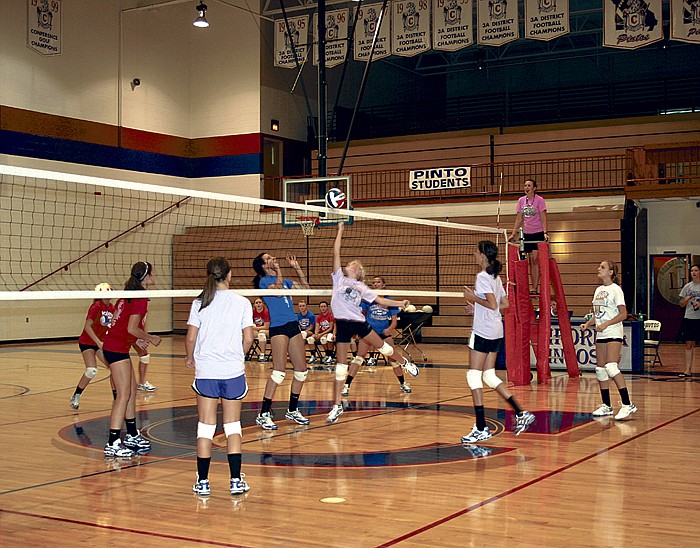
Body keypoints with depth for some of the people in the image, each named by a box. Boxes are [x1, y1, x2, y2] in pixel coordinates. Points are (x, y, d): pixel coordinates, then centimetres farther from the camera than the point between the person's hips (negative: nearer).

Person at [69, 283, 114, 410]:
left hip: (101, 342, 7)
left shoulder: (111, 308, 2)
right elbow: (87, 326, -23)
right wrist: (98, 342, -28)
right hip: (87, 342, -7)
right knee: (92, 370, -21)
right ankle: (76, 397, -1)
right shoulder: (96, 306, -18)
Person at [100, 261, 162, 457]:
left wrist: (139, 340, 20)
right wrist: (150, 338, -4)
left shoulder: (129, 294, 14)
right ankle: (112, 444, -7)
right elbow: (132, 328, -19)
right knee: (123, 396, -8)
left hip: (112, 345, 10)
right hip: (117, 349, -10)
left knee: (132, 391, 17)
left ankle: (132, 436, 28)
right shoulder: (140, 298, -15)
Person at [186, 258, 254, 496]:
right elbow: (248, 338, -3)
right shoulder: (242, 303, -2)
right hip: (233, 370, 0)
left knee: (205, 426, 7)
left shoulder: (200, 303, -2)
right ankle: (236, 481, 7)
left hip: (205, 371, 0)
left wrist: (190, 358, 15)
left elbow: (190, 337, -4)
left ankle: (202, 482, 11)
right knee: (232, 425, 8)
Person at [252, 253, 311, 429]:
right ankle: (264, 414, -11)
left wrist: (297, 267, 16)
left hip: (293, 326, 8)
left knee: (302, 371, 8)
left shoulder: (284, 280, 20)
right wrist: (278, 270, -12)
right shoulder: (263, 281, -2)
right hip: (278, 328, -8)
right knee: (279, 372, -15)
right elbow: (278, 290, -20)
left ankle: (292, 411, 21)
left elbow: (305, 287, 20)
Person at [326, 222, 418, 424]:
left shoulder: (361, 287, 8)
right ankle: (337, 406, 5)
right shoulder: (339, 278, 4)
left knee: (382, 346, 8)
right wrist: (340, 231, -3)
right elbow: (336, 253, -2)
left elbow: (380, 300, 10)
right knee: (341, 363, 0)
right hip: (342, 324, -1)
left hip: (359, 322, 1)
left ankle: (404, 363, 43)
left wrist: (400, 303, 3)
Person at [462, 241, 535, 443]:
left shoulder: (482, 277, -13)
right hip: (496, 332, 9)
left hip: (483, 331, -9)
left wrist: (473, 298, -10)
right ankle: (521, 413, 8)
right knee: (489, 376, 13)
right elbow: (505, 304, 19)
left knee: (474, 376, -4)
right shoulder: (495, 276, 15)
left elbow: (492, 304, -22)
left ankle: (481, 428, -5)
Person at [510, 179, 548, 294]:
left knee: (535, 259, -13)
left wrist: (545, 232, -19)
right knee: (530, 261, 4)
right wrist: (513, 234, 10)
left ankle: (535, 288, -13)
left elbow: (543, 218, -8)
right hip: (526, 234, 5)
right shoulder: (521, 200, 9)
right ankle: (533, 287, 7)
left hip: (538, 233, -5)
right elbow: (519, 219, 14)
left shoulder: (539, 200, -4)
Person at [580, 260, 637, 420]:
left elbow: (623, 314, -13)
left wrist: (605, 324, -20)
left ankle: (627, 404, -17)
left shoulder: (615, 289, -8)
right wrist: (587, 323, 5)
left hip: (613, 333, -8)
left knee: (611, 367, -19)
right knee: (600, 370, 7)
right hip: (600, 335, 8)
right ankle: (606, 406, 15)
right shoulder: (598, 290, 15)